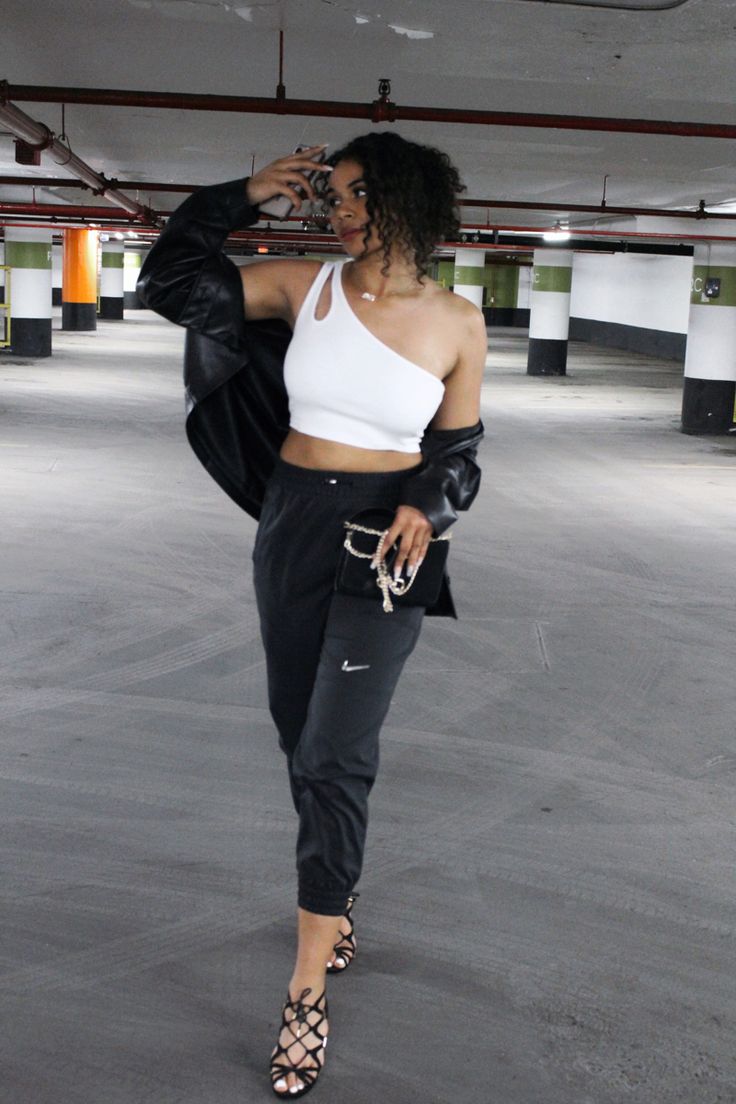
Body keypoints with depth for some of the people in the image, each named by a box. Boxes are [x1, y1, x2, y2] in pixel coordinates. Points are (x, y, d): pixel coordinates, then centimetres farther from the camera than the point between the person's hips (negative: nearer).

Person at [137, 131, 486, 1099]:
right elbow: (171, 283, 5)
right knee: (300, 736, 14)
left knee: (335, 755, -8)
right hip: (291, 527, 4)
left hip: (386, 541, -3)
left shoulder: (457, 322, -4)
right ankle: (337, 906, 39)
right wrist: (244, 197, -2)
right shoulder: (305, 286, 0)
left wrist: (426, 508, -14)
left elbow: (456, 447, 5)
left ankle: (308, 991, 2)